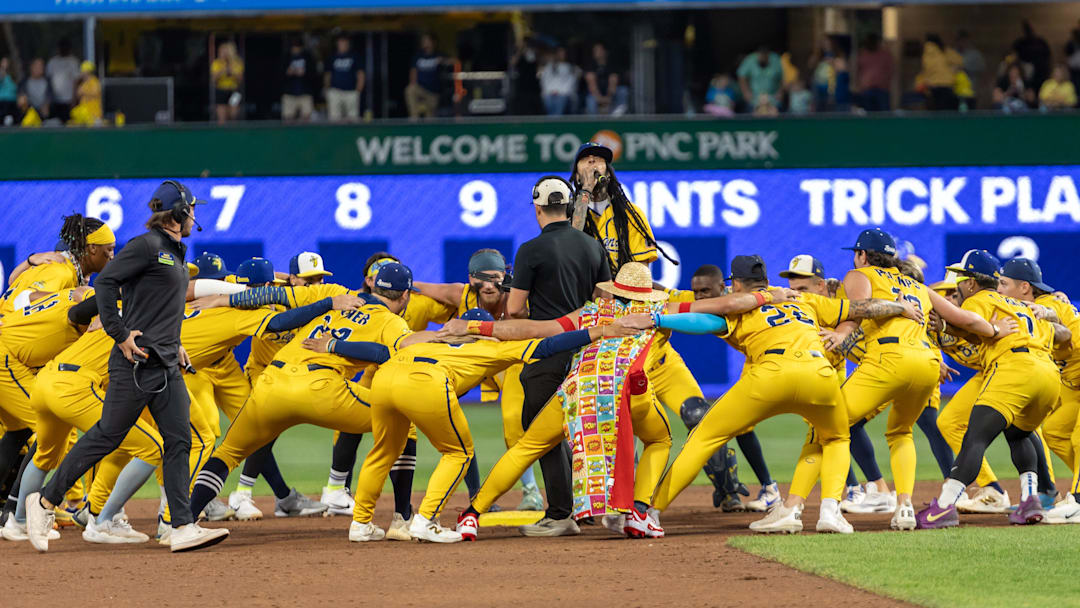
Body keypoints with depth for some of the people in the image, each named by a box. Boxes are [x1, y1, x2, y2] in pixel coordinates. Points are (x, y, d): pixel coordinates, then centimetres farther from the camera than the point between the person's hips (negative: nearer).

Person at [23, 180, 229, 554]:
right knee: (108, 435, -6)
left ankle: (183, 528, -6)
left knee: (179, 441, -1)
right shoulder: (147, 246, -8)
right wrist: (120, 334, -18)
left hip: (167, 366, 9)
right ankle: (45, 502, 5)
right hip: (136, 363, -9)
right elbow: (106, 281, -15)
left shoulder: (175, 254, 20)